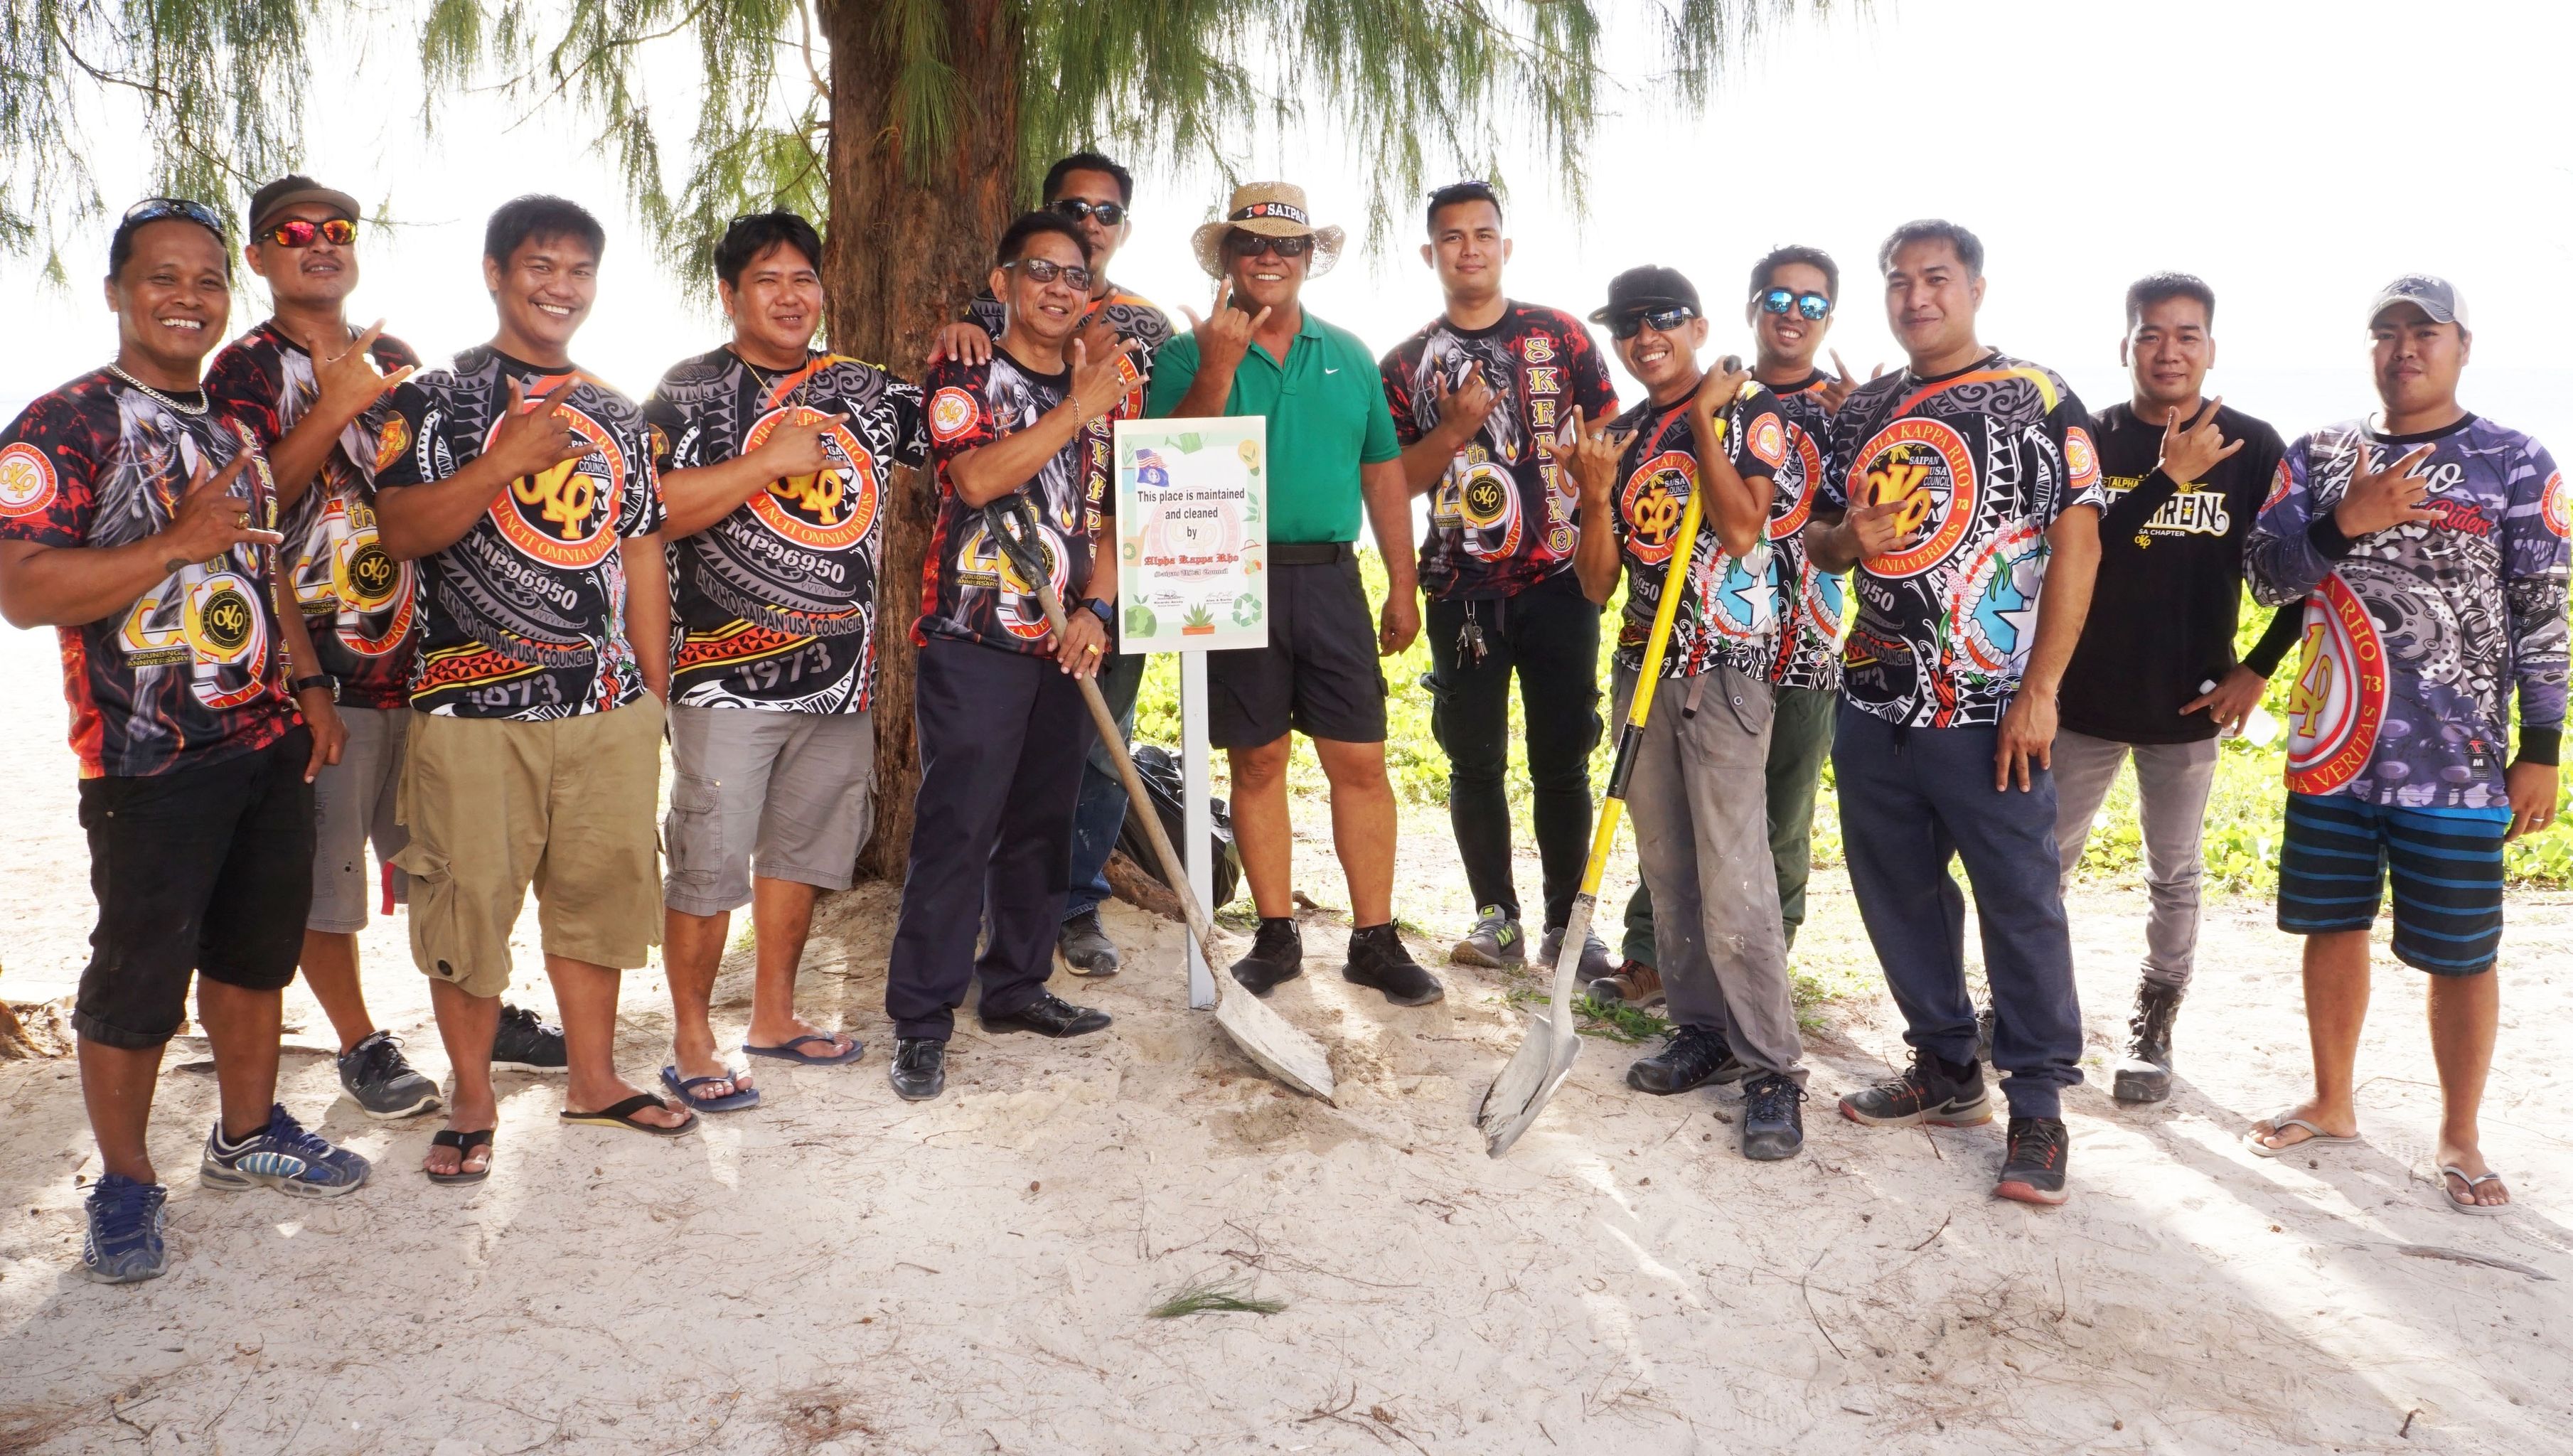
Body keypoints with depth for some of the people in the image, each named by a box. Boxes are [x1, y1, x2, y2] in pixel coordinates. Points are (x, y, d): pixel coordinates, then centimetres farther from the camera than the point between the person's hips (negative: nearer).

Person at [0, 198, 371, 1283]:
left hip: (269, 744, 7)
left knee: (256, 949, 17)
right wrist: (176, 545, -22)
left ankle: (249, 1134, 33)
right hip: (150, 762, -7)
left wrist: (304, 683, 15)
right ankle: (125, 1186, 17)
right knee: (139, 978, 1)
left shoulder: (234, 430, 14)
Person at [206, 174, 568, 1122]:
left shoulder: (397, 361, 15)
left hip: (423, 650, 5)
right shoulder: (245, 371, -2)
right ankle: (362, 1046, 17)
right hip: (319, 663, -5)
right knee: (322, 867, 2)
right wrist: (333, 408, -22)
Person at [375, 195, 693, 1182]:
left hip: (608, 702, 4)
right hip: (477, 702, -4)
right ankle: (472, 1101, 18)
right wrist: (505, 460, -20)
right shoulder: (438, 398, 0)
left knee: (601, 891, 10)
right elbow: (400, 533, -10)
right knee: (470, 903, 2)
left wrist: (658, 693, 14)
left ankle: (594, 1078, 26)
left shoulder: (615, 417, 15)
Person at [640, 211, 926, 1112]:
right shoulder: (692, 392, -2)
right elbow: (653, 510, -15)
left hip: (840, 670, 6)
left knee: (801, 850, 15)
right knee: (709, 865, -2)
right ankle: (690, 1043, 12)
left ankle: (773, 1016, 30)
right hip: (728, 674, -5)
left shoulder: (866, 391, 13)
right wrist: (770, 460, -18)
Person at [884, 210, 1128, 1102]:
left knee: (1044, 824, 12)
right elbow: (976, 477, -19)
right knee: (955, 829, -7)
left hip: (1069, 642, 6)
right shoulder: (964, 376, -1)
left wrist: (1097, 608, -2)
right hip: (975, 637, -6)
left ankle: (1017, 988, 25)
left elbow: (1117, 516, 12)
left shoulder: (1103, 391, 15)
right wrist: (1079, 409, -16)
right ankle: (921, 1023, -1)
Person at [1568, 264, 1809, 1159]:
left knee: (1732, 883, -11)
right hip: (1643, 665, 6)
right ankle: (1702, 1032, 21)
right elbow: (1597, 585, 9)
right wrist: (1596, 495, -8)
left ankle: (1772, 1070, -2)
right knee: (1666, 873, 8)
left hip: (1725, 668, -6)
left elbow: (1741, 529, -18)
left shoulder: (1749, 409, -1)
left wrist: (1705, 416, -11)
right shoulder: (1620, 436, 13)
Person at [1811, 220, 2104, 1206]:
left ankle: (2038, 1106, 12)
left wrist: (2039, 691, -15)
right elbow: (1820, 538, 20)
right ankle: (1946, 1069, 31)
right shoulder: (1861, 412, 12)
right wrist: (1845, 538, -6)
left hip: (1990, 711, -6)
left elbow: (2076, 545, -8)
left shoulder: (2038, 401, -4)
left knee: (2022, 905, 0)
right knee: (1899, 895, 14)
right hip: (1875, 703, 6)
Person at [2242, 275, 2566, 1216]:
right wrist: (2345, 524, -17)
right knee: (2333, 926, 13)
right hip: (2333, 748, 3)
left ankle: (2460, 1138, 19)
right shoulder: (2319, 457, 8)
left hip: (2455, 760, -3)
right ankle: (2332, 1105, 31)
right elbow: (2267, 578, 0)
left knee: (2461, 954, 3)